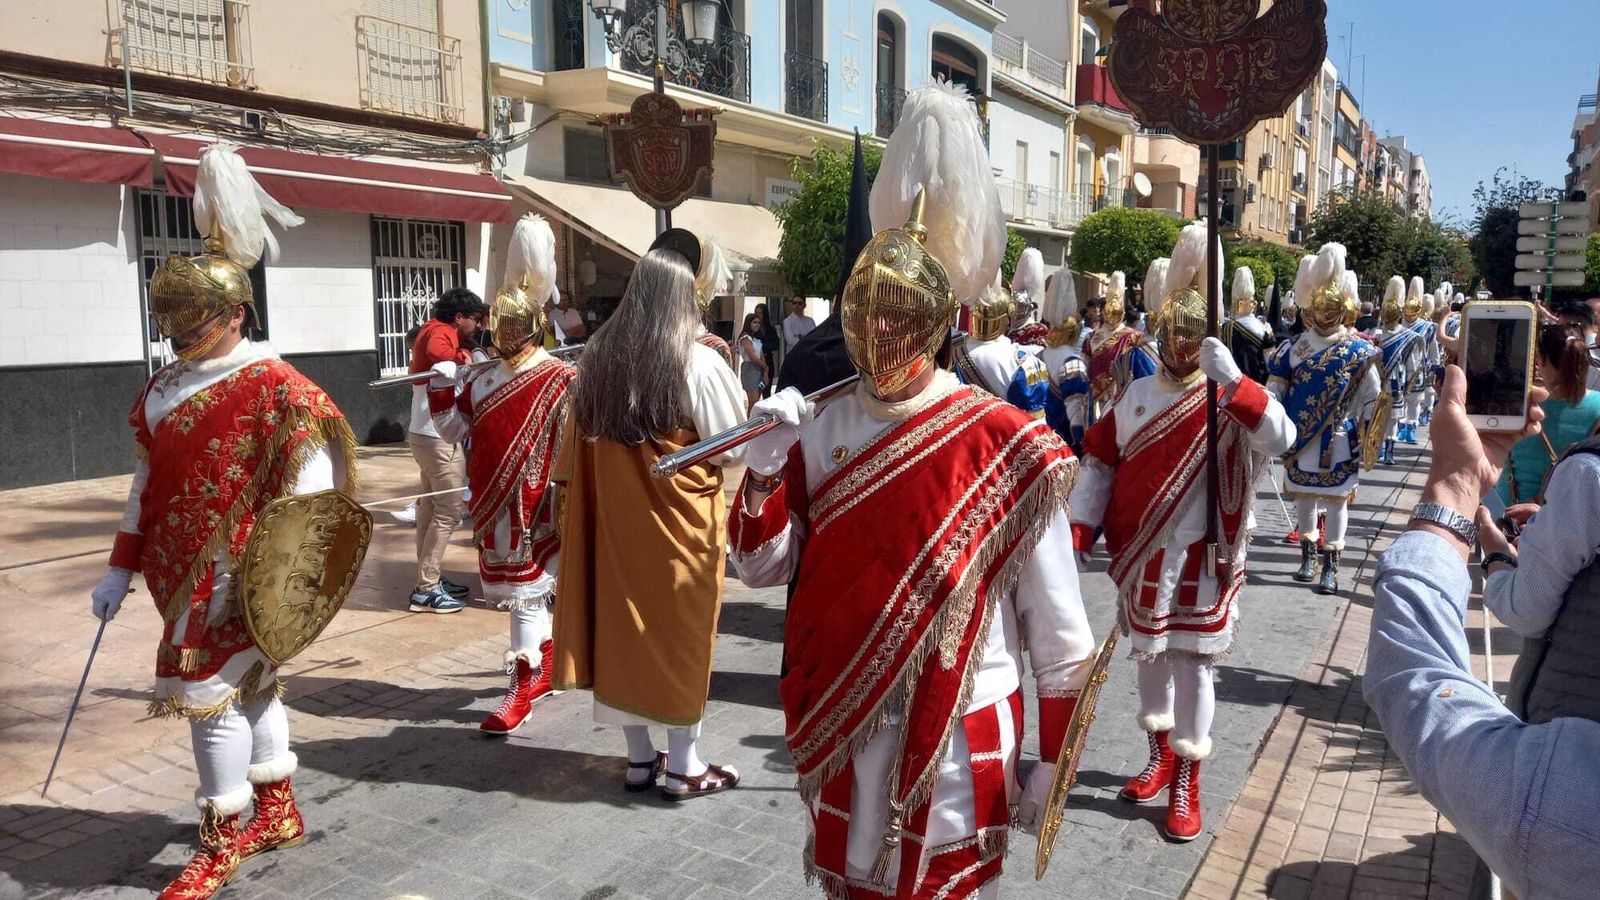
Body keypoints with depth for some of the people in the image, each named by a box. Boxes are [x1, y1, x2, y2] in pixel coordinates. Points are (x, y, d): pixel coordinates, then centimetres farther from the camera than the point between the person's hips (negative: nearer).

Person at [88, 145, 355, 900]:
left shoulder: (270, 384, -13)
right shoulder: (161, 391, 11)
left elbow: (312, 470, -17)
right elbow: (147, 484, 16)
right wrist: (121, 568, 16)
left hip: (236, 571, -8)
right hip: (180, 569, 8)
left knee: (207, 685, -4)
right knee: (248, 680, 17)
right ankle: (277, 811, 32)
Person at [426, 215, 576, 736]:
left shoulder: (562, 381, -12)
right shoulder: (482, 382, 9)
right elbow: (453, 429, 11)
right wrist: (442, 386, -2)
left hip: (535, 504, -7)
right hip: (495, 505, 7)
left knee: (524, 587, -4)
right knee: (523, 583, 17)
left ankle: (522, 688, 4)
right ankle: (543, 667, 34)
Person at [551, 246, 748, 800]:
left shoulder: (598, 358, 1)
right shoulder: (699, 363, -15)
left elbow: (576, 450, 9)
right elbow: (735, 448, -9)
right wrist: (728, 378, 5)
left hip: (614, 524, 5)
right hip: (682, 526, -4)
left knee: (624, 631, 13)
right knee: (681, 637, 7)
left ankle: (639, 759, 24)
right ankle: (683, 768, 16)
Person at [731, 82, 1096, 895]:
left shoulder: (1004, 447, -16)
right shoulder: (825, 429, -3)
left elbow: (1058, 632, -10)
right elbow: (762, 568, 2)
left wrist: (1050, 761, -6)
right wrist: (766, 467, -14)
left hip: (955, 739, -5)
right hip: (842, 732, 5)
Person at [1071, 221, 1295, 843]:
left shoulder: (1229, 403, -8)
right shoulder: (1136, 397, 4)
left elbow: (1282, 438, -27)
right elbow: (1099, 464, 6)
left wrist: (1233, 380, -38)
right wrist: (1078, 531, -1)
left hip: (1200, 562, -4)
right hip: (1141, 558, 4)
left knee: (1192, 664, 2)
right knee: (1149, 656, 16)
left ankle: (1186, 781, 14)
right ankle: (1160, 756, 35)